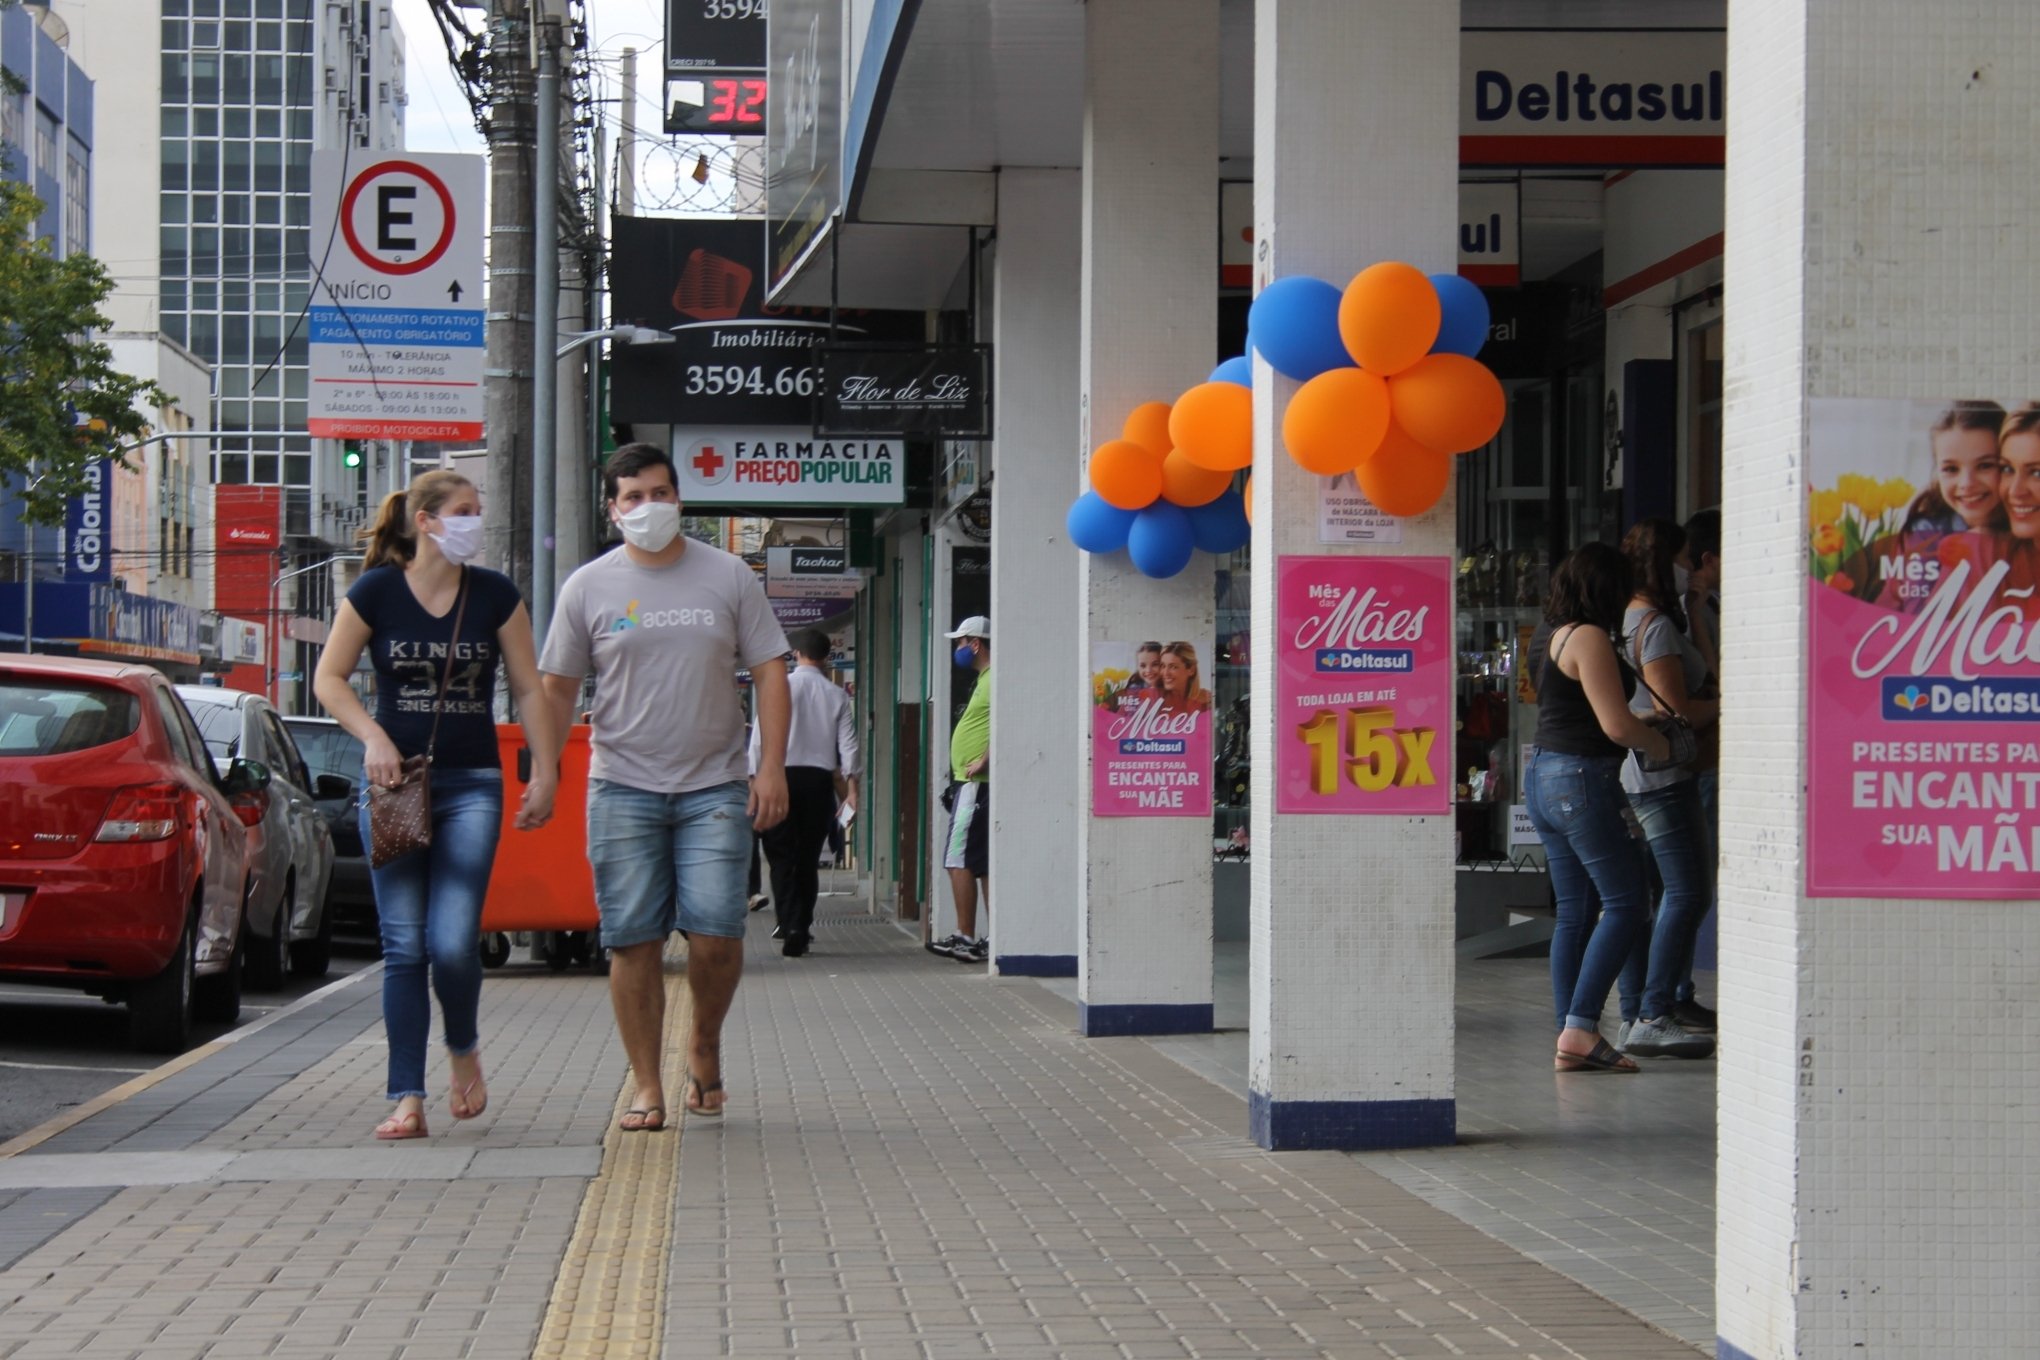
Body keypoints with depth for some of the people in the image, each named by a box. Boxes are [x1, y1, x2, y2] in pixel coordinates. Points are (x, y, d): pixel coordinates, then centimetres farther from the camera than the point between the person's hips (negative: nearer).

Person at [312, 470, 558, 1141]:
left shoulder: (495, 595, 3)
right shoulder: (376, 592, 0)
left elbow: (529, 689, 6)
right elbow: (328, 678, 3)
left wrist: (546, 773, 1)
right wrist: (373, 736, -12)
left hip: (471, 785, 0)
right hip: (393, 782, 0)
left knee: (453, 942, -13)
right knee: (404, 945, 0)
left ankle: (464, 1048, 17)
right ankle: (407, 1099, 6)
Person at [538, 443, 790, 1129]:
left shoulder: (728, 576, 5)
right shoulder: (589, 588, 5)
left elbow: (770, 671, 5)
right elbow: (557, 689, 9)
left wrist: (771, 766, -4)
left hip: (715, 788, 0)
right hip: (623, 788, 0)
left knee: (715, 934, -9)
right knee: (633, 940, -1)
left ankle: (705, 1044, 18)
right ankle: (646, 1086, 8)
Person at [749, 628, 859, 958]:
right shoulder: (836, 695, 4)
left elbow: (761, 736, -5)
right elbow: (848, 743, 0)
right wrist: (852, 785, 2)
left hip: (783, 774, -2)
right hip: (820, 778, 2)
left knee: (783, 857, 2)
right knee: (808, 859, 10)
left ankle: (789, 925, -14)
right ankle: (800, 932, 11)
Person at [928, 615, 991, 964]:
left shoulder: (994, 679, -12)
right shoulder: (984, 679, 21)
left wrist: (983, 762, -23)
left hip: (976, 783, -11)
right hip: (970, 783, 11)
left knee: (960, 860, -10)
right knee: (984, 865, 10)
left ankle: (965, 937, -10)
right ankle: (995, 940, 11)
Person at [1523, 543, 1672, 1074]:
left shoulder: (1554, 636, 15)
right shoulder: (1589, 638, -13)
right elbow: (1617, 725, -17)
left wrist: (1645, 728, 28)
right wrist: (1661, 744, 0)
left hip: (1544, 774, 10)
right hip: (1581, 779, -10)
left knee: (1574, 913, 9)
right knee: (1626, 901, -7)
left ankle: (1571, 1039, 8)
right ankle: (1579, 1028, -13)